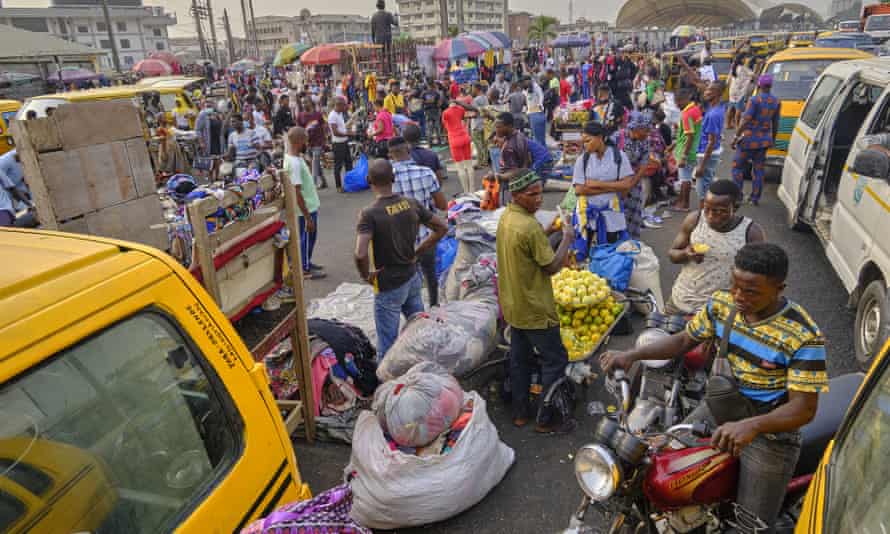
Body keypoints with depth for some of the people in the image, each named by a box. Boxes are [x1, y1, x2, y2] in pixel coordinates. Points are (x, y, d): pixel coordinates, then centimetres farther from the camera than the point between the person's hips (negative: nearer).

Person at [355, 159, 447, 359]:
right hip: (413, 278, 6)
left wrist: (366, 275, -14)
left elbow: (360, 254, -34)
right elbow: (442, 228, 3)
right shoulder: (411, 204, -5)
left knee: (387, 346, 9)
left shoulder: (369, 214, -22)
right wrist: (417, 253, 6)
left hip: (389, 287, -6)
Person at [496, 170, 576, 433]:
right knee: (555, 360, 6)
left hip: (513, 304, 9)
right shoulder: (530, 227, -27)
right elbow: (552, 267, -19)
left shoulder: (505, 217, 2)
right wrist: (567, 239, -9)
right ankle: (548, 419, 15)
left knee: (520, 357, 19)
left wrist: (550, 231, 7)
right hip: (535, 309, -9)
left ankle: (520, 411, 31)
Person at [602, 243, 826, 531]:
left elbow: (804, 408, -23)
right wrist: (632, 355, -10)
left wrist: (750, 426, -41)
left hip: (770, 430, -5)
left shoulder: (804, 336, -23)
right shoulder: (721, 303, -7)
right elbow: (684, 340, 4)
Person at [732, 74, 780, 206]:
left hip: (749, 139, -6)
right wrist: (773, 139, 22)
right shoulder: (775, 101, 5)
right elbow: (775, 123, 11)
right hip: (764, 140, 6)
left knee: (737, 166, 7)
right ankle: (755, 198, 15)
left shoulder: (754, 100, -14)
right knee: (758, 169, 11)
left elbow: (746, 120, -19)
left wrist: (736, 137, -15)